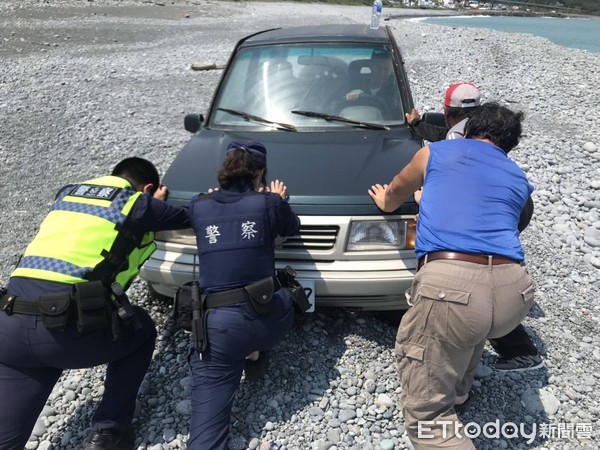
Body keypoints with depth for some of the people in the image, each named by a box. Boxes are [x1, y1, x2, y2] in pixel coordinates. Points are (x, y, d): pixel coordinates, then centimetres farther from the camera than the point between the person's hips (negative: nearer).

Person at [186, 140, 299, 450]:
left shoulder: (199, 205, 7)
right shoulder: (270, 202, 3)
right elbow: (292, 229, 23)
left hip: (216, 327, 1)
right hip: (265, 320, 0)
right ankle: (255, 352, 28)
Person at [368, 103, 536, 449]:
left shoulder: (435, 153, 19)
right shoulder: (520, 180, 28)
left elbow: (395, 195, 36)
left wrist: (385, 202, 61)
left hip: (450, 283, -5)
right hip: (515, 290, 6)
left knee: (426, 414, 4)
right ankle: (458, 391, 56)